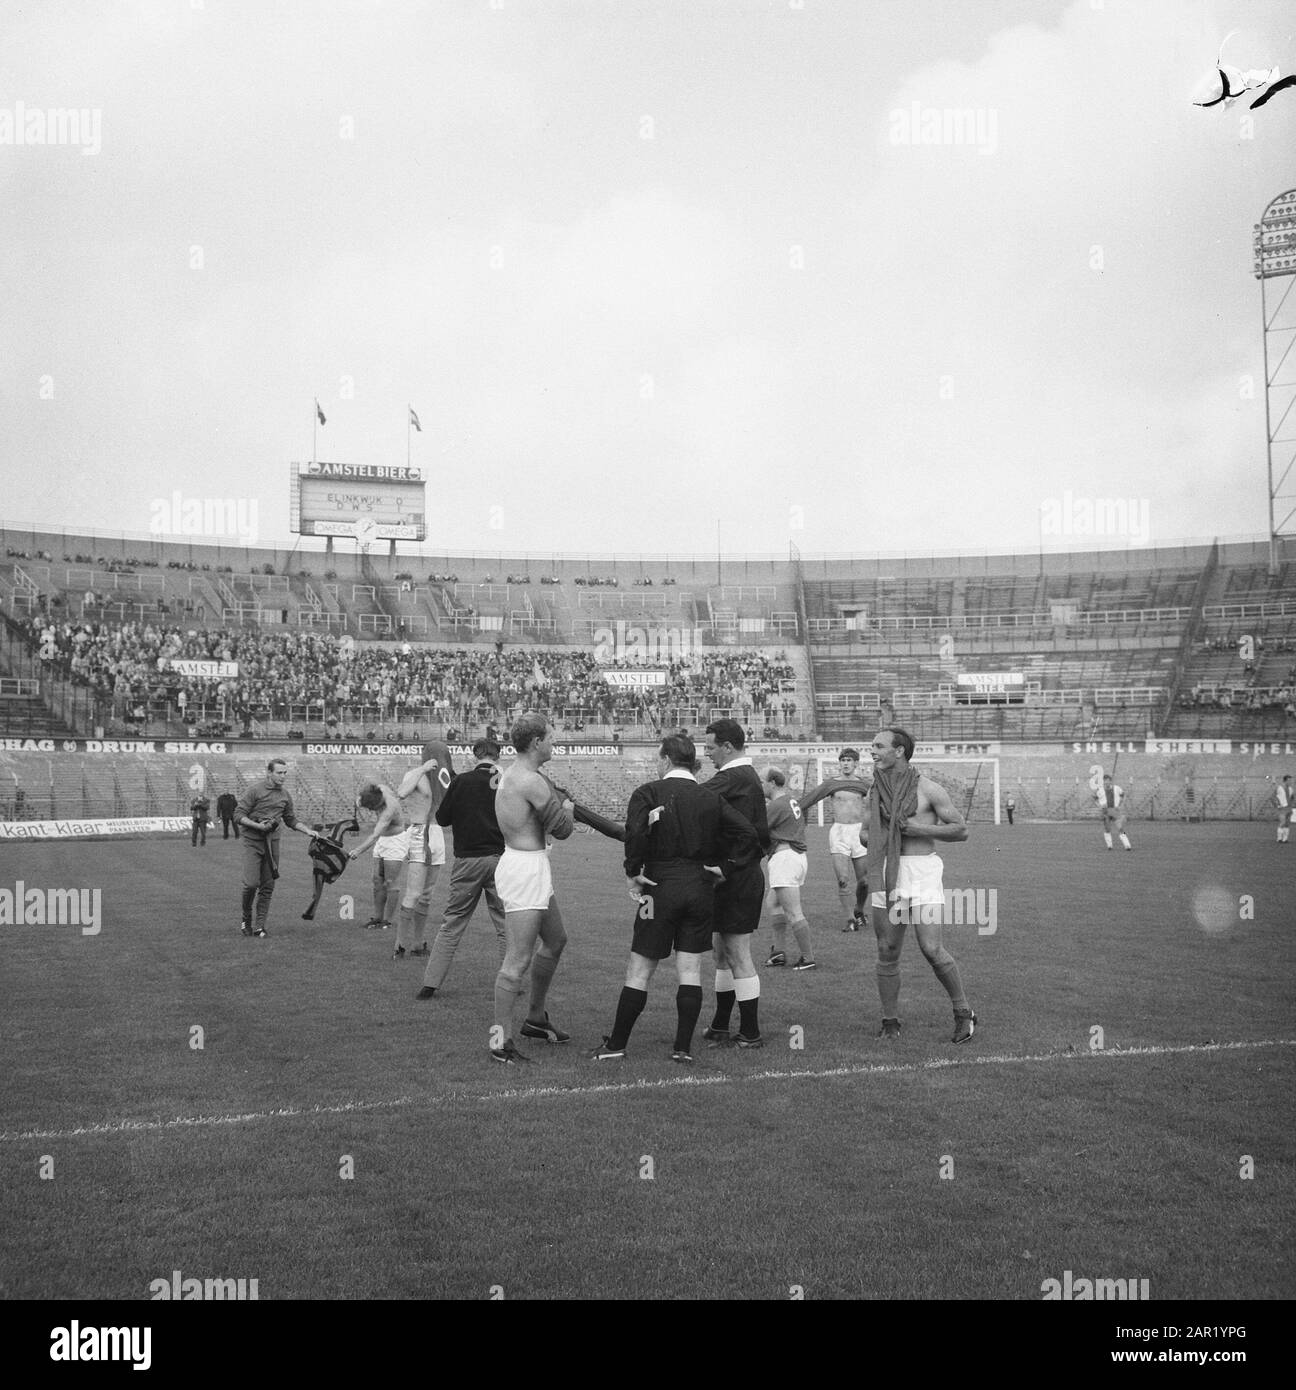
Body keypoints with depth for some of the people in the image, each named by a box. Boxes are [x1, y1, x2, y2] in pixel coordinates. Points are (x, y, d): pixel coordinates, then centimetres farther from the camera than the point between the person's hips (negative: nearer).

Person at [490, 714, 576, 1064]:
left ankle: (536, 1019, 35)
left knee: (555, 941, 24)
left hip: (521, 863, 11)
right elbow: (563, 829, -14)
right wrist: (568, 808, 7)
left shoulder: (510, 775, 13)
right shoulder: (532, 782, -19)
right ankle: (502, 1041, -6)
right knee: (518, 960, -9)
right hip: (527, 869, -11)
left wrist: (561, 812, 4)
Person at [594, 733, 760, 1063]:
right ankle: (683, 1046, 7)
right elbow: (747, 834, 1)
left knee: (639, 970, 4)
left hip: (661, 888, -3)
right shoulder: (710, 798, 7)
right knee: (690, 970, 7)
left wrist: (633, 871, -12)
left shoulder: (648, 793, -5)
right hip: (701, 888, 3)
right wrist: (724, 867, 4)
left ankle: (617, 1044, 10)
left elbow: (635, 831, -22)